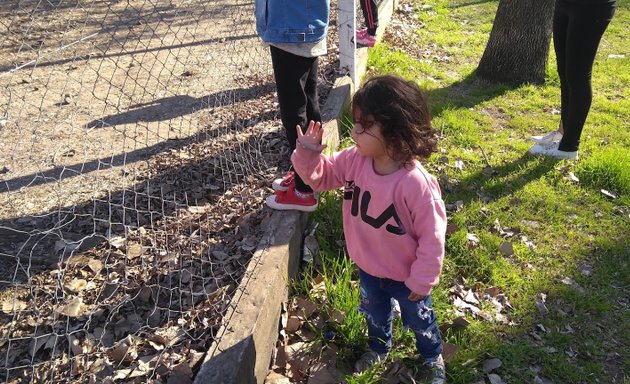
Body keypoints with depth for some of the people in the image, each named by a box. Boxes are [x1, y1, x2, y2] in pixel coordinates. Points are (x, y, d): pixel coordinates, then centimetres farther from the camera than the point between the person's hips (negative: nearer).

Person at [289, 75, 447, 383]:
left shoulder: (415, 183, -36)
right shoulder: (354, 161, -18)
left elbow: (431, 236, -26)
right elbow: (321, 175, -2)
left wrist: (422, 281, -17)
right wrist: (308, 154, -23)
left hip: (405, 276, -5)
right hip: (368, 268, 6)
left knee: (419, 319, 24)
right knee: (375, 313, 33)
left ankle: (433, 357, 55)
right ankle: (378, 348, 64)